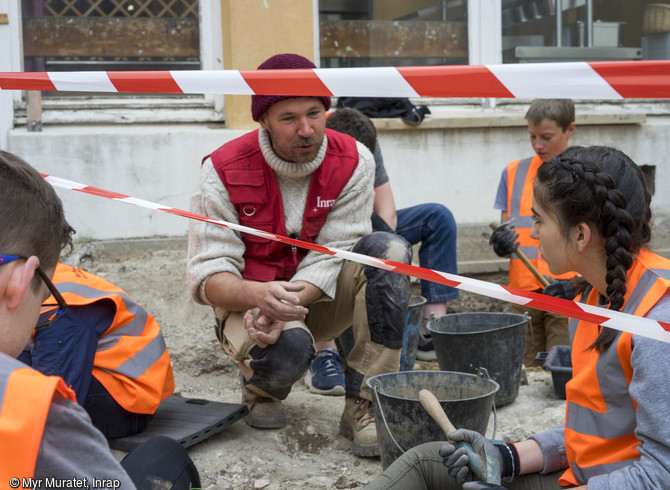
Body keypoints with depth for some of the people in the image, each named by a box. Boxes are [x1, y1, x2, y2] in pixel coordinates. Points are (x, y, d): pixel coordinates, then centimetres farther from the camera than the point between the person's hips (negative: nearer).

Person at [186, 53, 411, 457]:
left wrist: (288, 304, -35)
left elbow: (330, 259, -16)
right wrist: (260, 296, -41)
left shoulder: (353, 161, -11)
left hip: (320, 299, 3)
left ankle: (364, 406, -22)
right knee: (288, 347, -38)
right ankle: (261, 387, 4)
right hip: (250, 300, -3)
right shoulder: (224, 170, -15)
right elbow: (207, 274, -19)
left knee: (389, 250, -25)